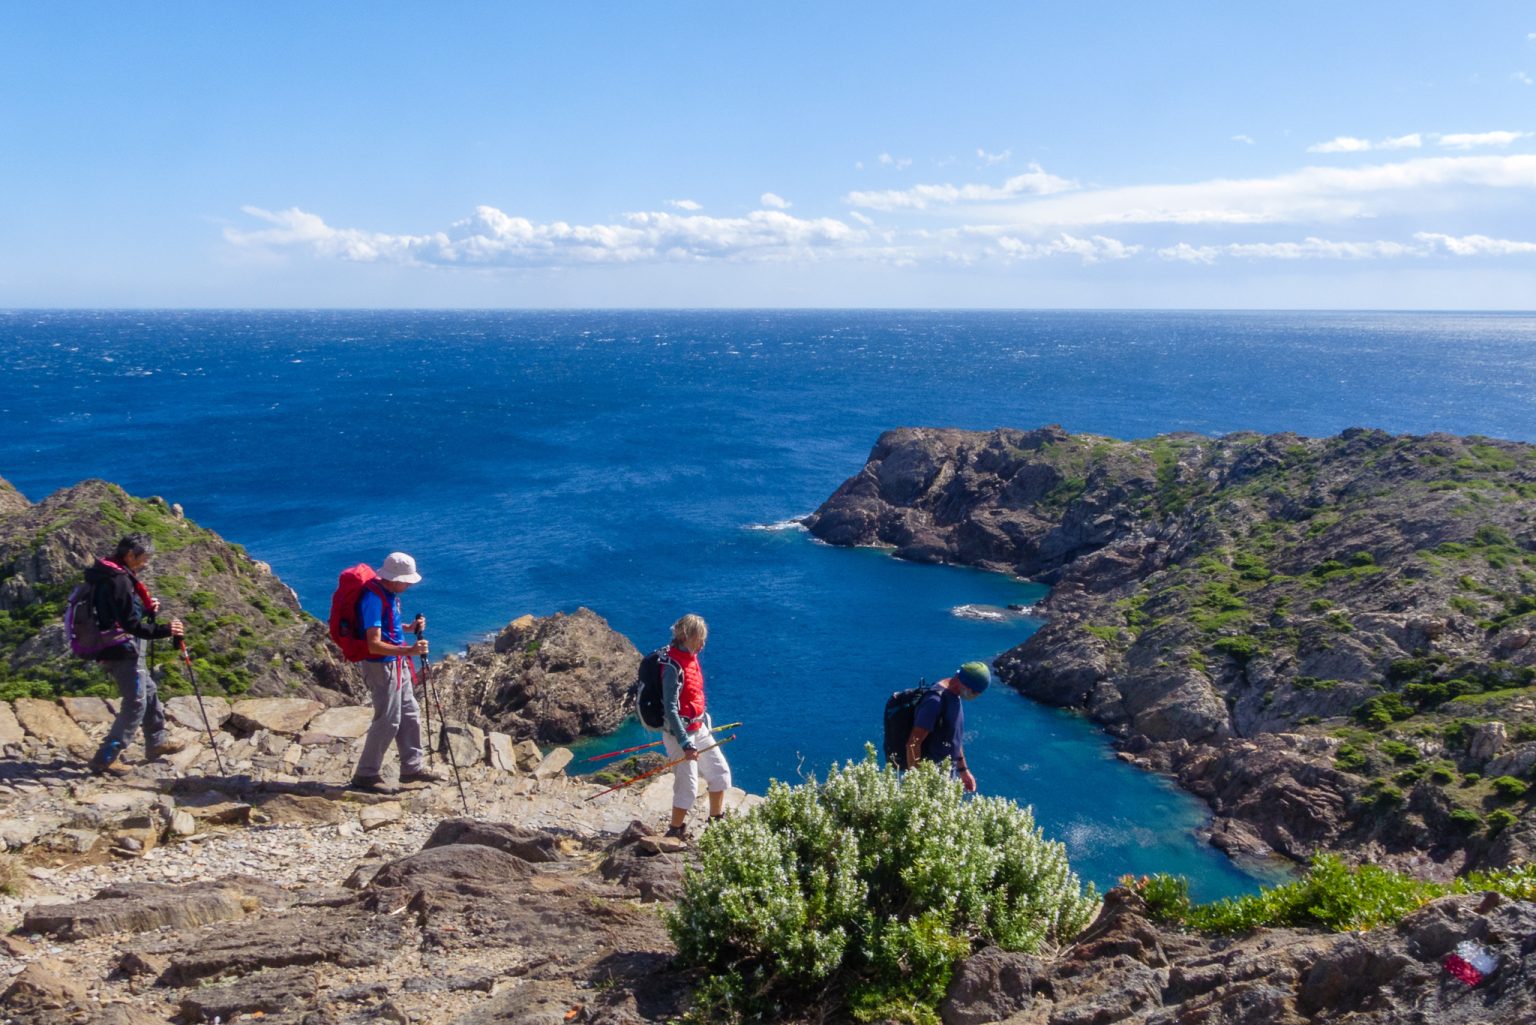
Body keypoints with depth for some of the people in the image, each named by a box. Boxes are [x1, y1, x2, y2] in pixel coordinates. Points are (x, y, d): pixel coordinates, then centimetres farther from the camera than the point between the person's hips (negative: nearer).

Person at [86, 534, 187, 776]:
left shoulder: (110, 576, 11)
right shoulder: (119, 581, -21)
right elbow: (130, 625, -24)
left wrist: (146, 608, 5)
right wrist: (164, 629, -22)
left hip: (118, 652, 11)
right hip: (124, 653, -11)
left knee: (149, 693, 23)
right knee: (135, 704, -5)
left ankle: (156, 743, 37)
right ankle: (104, 759, -3)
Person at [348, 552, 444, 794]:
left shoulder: (390, 593, 5)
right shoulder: (374, 599, -24)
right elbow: (374, 644, -30)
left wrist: (408, 628, 4)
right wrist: (409, 650, -39)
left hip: (397, 664, 10)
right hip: (380, 665, -10)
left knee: (410, 716, 15)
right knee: (388, 721, -4)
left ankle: (412, 768, 25)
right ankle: (366, 775, 7)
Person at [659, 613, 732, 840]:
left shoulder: (690, 657, 4)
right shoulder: (672, 667, -23)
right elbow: (671, 710, -26)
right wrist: (686, 744, -29)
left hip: (698, 728, 9)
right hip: (679, 732, -9)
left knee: (720, 771, 15)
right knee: (688, 787, -5)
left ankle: (716, 821, 32)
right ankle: (675, 833, 14)